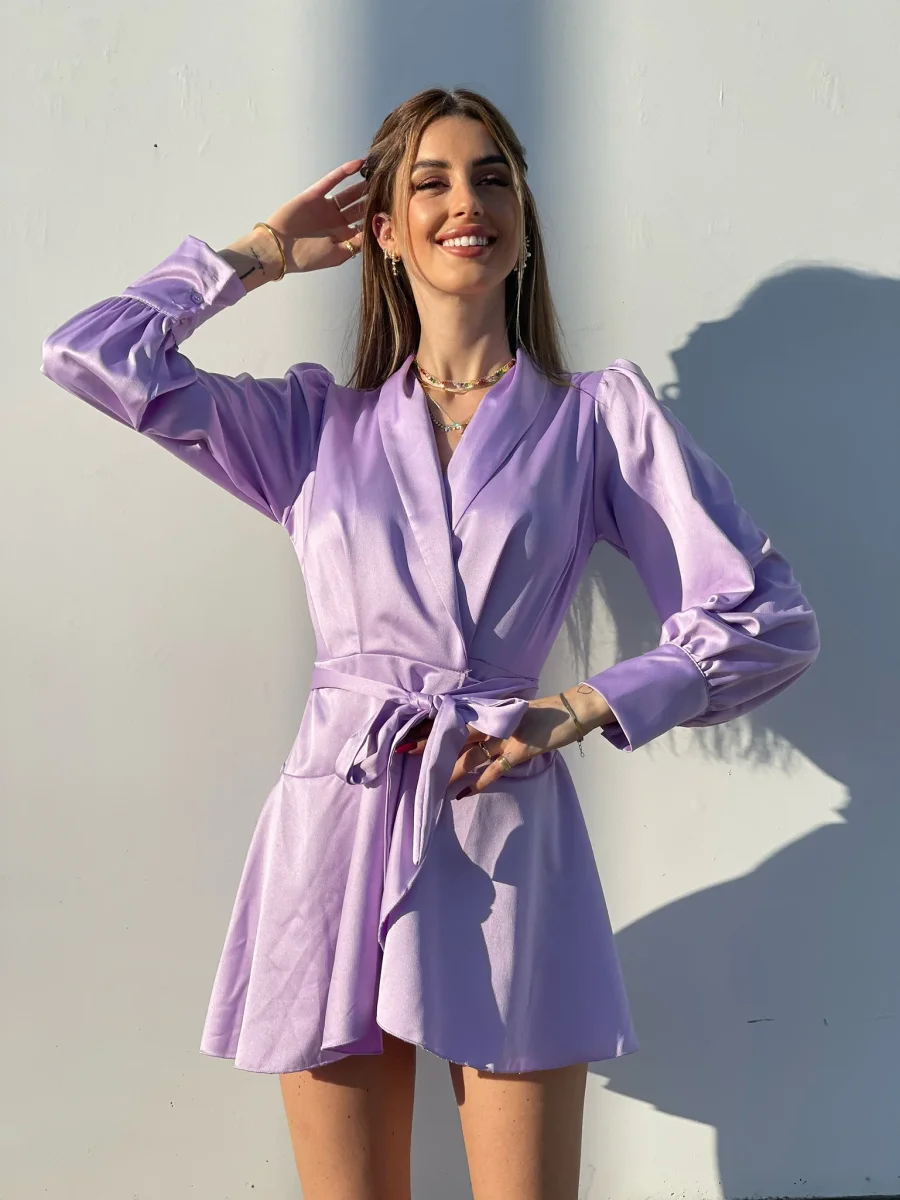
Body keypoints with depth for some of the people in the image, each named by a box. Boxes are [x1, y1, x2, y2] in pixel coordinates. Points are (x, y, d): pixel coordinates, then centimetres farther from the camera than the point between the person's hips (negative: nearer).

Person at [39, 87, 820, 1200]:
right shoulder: (317, 422, 11)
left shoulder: (601, 413, 6)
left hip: (507, 837, -1)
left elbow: (770, 621, 4)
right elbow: (90, 352, 4)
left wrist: (577, 711, -4)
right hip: (336, 827, 1)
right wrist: (263, 252, 12)